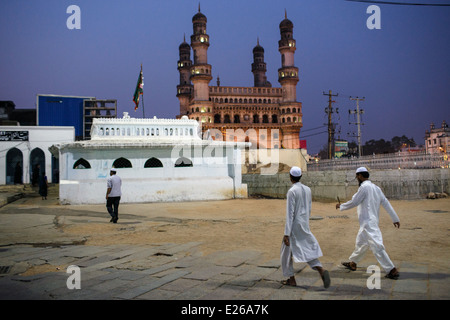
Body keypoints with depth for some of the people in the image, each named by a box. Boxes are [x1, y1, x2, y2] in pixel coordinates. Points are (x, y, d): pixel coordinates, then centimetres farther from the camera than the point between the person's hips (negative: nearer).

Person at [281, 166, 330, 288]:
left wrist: (286, 234, -18)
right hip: (305, 227, 6)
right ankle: (321, 270, -13)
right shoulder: (307, 189, 6)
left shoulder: (292, 191, -16)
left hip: (294, 226, -6)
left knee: (286, 252, 11)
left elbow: (290, 214, -19)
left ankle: (291, 279, 16)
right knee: (309, 250, 10)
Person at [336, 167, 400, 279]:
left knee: (376, 246, -9)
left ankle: (392, 271, -8)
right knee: (360, 242, 22)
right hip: (373, 220, 10)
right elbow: (386, 203, 9)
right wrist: (395, 218, 11)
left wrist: (341, 206, 5)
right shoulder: (375, 187, 10)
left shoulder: (364, 187, -15)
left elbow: (353, 202, -12)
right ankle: (352, 263, 37)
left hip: (368, 222, -10)